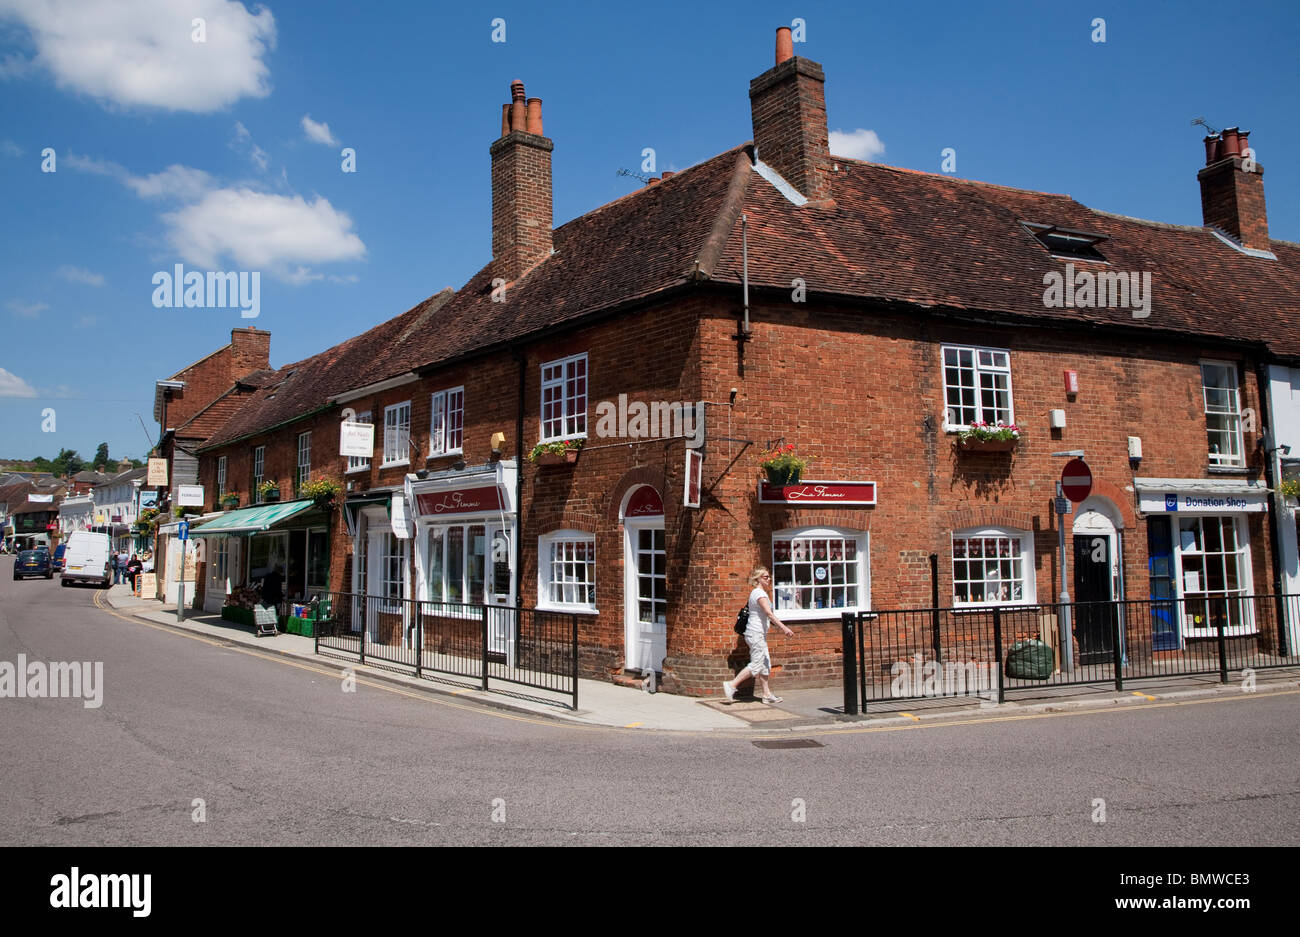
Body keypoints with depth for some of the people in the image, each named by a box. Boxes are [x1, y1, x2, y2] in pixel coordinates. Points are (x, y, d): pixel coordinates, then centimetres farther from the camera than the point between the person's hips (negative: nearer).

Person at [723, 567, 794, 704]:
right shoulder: (760, 593, -14)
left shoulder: (757, 592, 18)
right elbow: (769, 613, -24)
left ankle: (767, 694, 12)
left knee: (765, 664, 10)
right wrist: (784, 628, -29)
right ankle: (731, 684, -6)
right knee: (756, 665, -9)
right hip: (756, 634, -11)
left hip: (759, 634, 11)